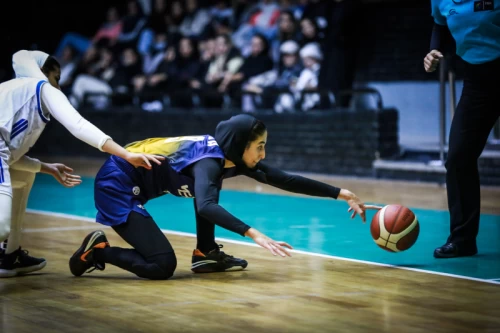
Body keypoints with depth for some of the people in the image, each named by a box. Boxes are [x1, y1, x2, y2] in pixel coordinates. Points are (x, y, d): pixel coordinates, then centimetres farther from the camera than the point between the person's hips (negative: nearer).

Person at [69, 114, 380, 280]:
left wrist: (342, 194, 3)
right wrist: (254, 234, -52)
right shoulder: (209, 161, -25)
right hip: (117, 185, -9)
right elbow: (206, 207, -44)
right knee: (162, 266, -15)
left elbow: (287, 180, 3)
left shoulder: (231, 156, 0)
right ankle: (97, 250, 0)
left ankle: (206, 254, 11)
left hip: (134, 185, 9)